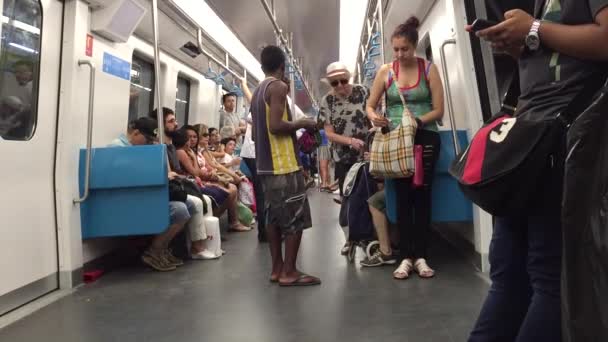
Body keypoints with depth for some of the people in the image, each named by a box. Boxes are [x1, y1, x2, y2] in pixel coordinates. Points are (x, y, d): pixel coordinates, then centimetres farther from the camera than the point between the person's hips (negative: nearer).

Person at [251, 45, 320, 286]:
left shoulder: (258, 92, 18)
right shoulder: (278, 87, -10)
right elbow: (276, 125, -21)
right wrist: (301, 124, -6)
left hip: (265, 164, 9)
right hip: (283, 164, -9)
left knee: (274, 217, 11)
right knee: (296, 217, -4)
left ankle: (277, 268, 16)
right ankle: (289, 272, -3)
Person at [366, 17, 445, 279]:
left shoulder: (429, 69, 0)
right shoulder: (385, 71, 3)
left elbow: (438, 110, -4)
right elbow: (370, 105, 7)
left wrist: (417, 121, -20)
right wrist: (374, 117, -16)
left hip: (425, 138, -1)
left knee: (422, 196, 2)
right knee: (402, 198, 2)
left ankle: (420, 256, 8)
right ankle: (406, 257, 6)